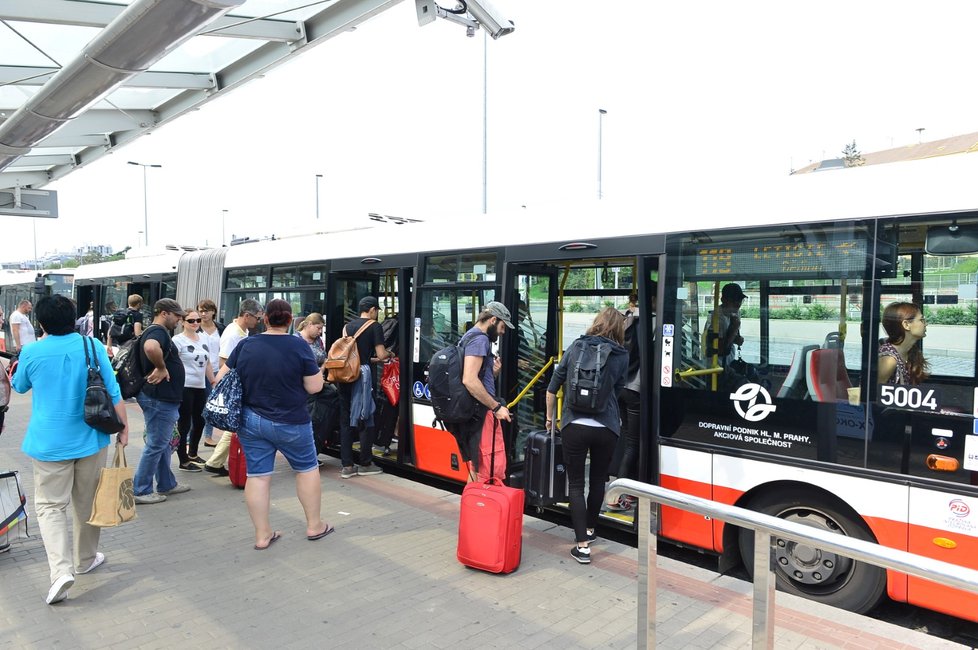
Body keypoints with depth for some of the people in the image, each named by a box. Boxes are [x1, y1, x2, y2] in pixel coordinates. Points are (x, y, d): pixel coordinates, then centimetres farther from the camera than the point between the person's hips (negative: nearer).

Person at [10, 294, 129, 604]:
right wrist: (124, 428, 2)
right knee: (87, 503, 17)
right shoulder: (93, 346, -8)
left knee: (49, 506, 5)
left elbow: (19, 386, 13)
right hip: (90, 439, 1)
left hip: (48, 442, -1)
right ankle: (85, 559, 32)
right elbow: (113, 391, -8)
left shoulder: (32, 352, -8)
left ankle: (61, 569, -12)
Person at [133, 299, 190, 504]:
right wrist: (161, 367, -28)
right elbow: (151, 348, -41)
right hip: (159, 399, -11)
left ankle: (167, 484, 31)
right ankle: (140, 491, 7)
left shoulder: (157, 332, 16)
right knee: (155, 445, -2)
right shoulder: (158, 331, -18)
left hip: (162, 398, 11)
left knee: (163, 443, 19)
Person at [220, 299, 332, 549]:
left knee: (257, 475, 8)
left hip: (250, 421, 3)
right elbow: (314, 387, -10)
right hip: (289, 423, -3)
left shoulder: (245, 345, -1)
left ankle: (262, 535, 16)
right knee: (307, 468, 15)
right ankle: (315, 525, 24)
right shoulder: (299, 346, -12)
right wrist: (315, 368, 7)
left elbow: (222, 379, 5)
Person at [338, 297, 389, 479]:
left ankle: (347, 466, 10)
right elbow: (381, 355, -8)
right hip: (363, 376, -5)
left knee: (345, 420, 8)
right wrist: (388, 354, 14)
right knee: (366, 419, 5)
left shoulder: (348, 326, 15)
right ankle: (365, 464, 11)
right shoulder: (375, 326, -2)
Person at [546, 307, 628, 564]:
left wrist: (549, 417, 20)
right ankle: (590, 529, 39)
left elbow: (553, 386, 8)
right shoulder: (622, 356, 3)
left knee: (576, 484, 7)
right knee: (598, 480, 21)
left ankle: (583, 546, 2)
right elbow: (617, 391, 10)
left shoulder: (576, 347, 4)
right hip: (607, 428, 1)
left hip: (574, 426, -1)